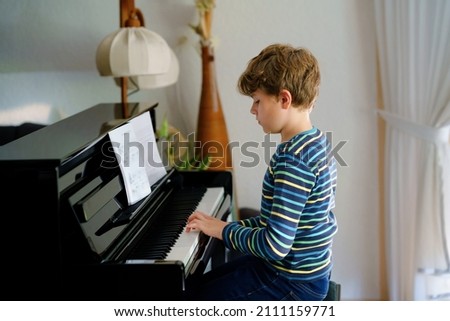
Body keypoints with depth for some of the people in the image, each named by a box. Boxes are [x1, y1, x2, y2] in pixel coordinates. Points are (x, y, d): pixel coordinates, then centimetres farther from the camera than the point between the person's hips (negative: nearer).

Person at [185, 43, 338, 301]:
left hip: (293, 283, -10)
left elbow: (276, 245, -30)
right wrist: (236, 227, 5)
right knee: (203, 283, 21)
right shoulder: (317, 141, 5)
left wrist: (224, 230, -16)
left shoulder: (293, 158, -27)